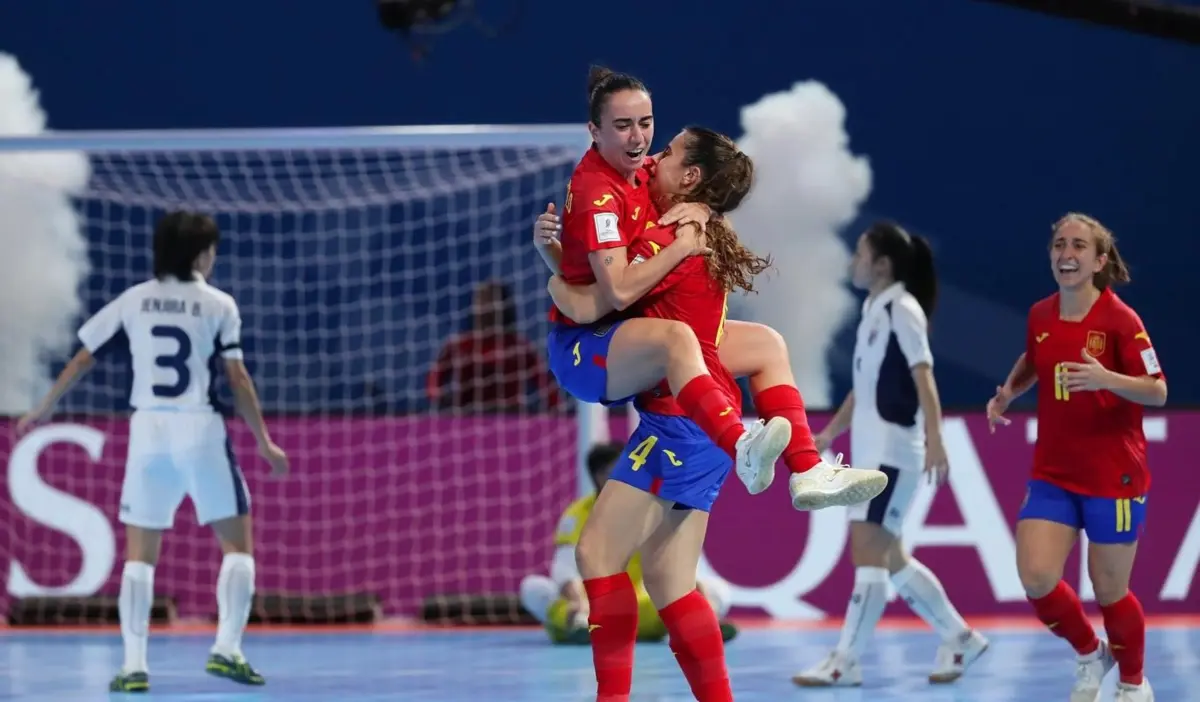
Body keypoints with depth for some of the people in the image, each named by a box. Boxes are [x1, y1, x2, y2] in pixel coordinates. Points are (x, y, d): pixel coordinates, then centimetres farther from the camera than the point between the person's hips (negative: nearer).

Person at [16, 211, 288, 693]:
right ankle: (226, 648, -5)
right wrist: (264, 442, 4)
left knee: (140, 552, 8)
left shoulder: (133, 300, 6)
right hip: (201, 430, -3)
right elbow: (238, 380, -4)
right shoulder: (219, 305, -1)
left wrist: (43, 410, 21)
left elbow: (82, 360, 9)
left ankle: (134, 664, 0)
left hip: (147, 430, 3)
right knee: (238, 543, 8)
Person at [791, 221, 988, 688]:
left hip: (892, 449, -10)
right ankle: (959, 638, 19)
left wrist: (934, 440, -28)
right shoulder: (874, 310, 16)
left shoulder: (903, 309, -10)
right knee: (890, 558, 11)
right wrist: (829, 434, 23)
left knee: (868, 554, -11)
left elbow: (924, 379, -19)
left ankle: (846, 662, -12)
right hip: (868, 451, 10)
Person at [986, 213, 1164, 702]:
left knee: (1109, 591, 3)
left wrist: (1105, 379, -32)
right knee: (1036, 579, -11)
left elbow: (1157, 391, -15)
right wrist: (1007, 393, 6)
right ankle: (1089, 654, 19)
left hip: (1113, 476, -4)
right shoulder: (1040, 316, 3)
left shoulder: (1120, 320, -13)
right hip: (1053, 474, 4)